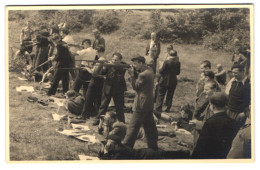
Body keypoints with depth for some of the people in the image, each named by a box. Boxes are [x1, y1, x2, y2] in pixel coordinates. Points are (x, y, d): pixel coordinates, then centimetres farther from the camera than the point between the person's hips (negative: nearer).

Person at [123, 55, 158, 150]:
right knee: (150, 126, 17)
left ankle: (126, 147, 3)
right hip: (149, 103, 10)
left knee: (133, 127, -3)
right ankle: (153, 147, 25)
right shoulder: (149, 71, 9)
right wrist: (134, 74, -2)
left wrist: (132, 75, -11)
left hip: (141, 104, -10)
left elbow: (136, 87, -12)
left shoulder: (143, 75, -21)